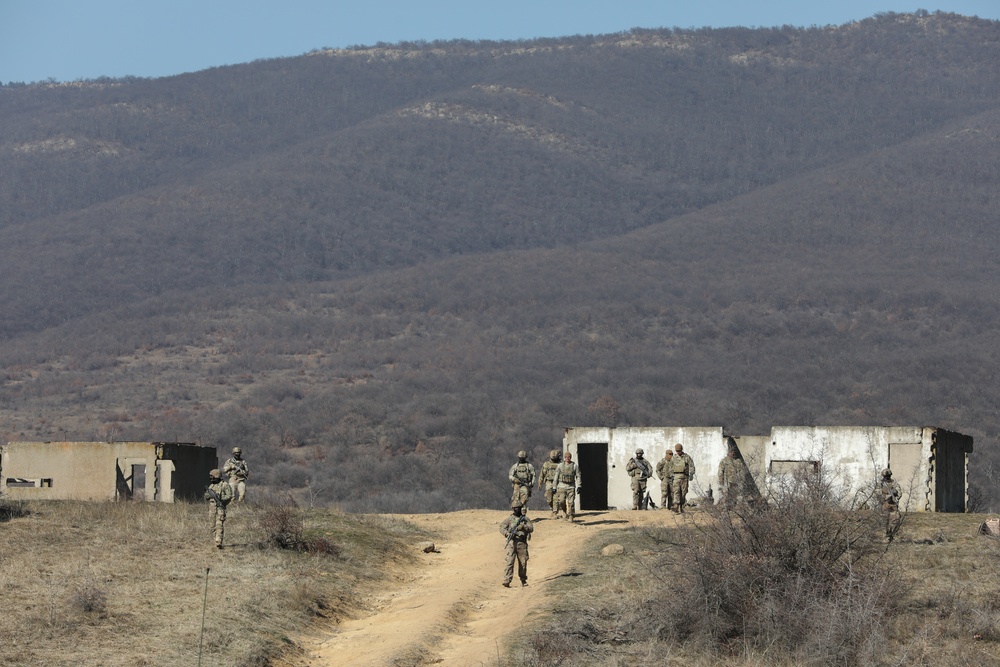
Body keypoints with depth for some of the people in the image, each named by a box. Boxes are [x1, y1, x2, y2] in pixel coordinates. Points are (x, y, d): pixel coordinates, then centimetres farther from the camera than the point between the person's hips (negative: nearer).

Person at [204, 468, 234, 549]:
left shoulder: (224, 485, -4)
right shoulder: (211, 486, 17)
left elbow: (229, 496, -10)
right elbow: (206, 498, 17)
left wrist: (220, 499, -21)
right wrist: (207, 492, -5)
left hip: (220, 508, -7)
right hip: (212, 508, 7)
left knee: (219, 526, -14)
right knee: (213, 526, 9)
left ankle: (218, 543, -21)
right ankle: (217, 539, 20)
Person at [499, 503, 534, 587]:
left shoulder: (525, 519, 12)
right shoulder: (509, 519, 8)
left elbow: (531, 529, 1)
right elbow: (502, 529, 2)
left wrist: (523, 527, -17)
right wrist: (508, 534, -17)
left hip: (522, 544, 2)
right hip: (512, 543, -2)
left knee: (523, 563, 8)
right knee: (509, 562, -12)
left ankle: (523, 580, 23)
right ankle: (506, 582, -18)